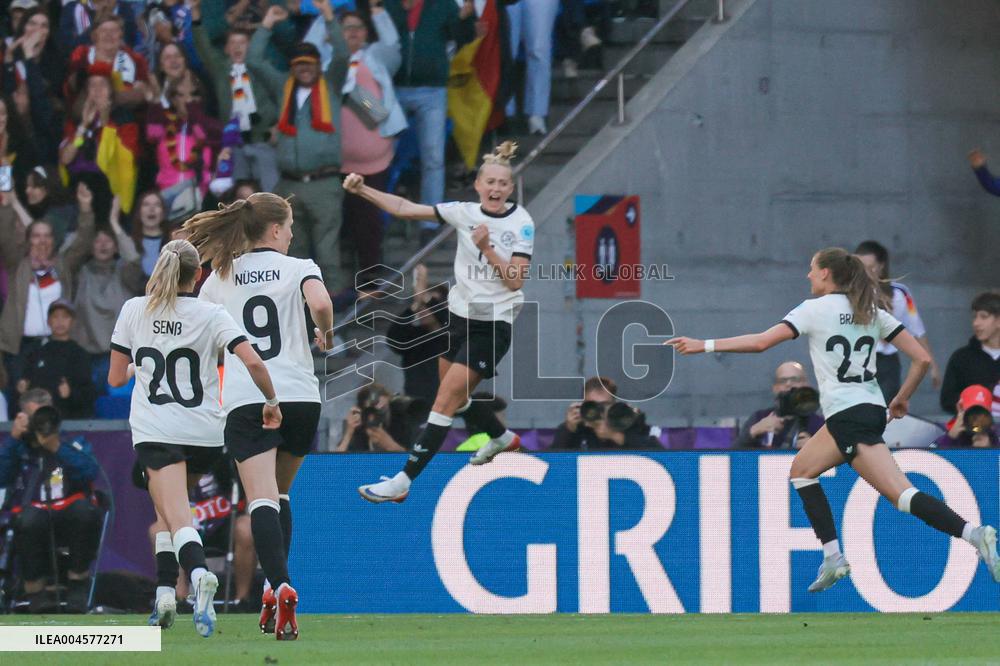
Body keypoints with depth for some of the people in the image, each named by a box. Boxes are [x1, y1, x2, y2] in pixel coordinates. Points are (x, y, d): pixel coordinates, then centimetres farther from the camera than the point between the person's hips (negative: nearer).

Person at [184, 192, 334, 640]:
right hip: (298, 394, 0)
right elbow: (320, 303, -17)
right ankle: (276, 587, 13)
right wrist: (326, 335, 3)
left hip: (245, 402, 0)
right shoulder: (298, 268, 3)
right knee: (280, 493, 19)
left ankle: (280, 587, -32)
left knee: (262, 500, -11)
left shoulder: (220, 278, 12)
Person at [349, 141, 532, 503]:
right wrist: (362, 190, -14)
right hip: (459, 314, 6)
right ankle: (503, 438, 50)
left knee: (445, 402, -12)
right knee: (455, 397, 21)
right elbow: (405, 209, -5)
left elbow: (516, 280, -16)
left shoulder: (522, 225, -12)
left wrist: (487, 249, -26)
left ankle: (402, 482, -12)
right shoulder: (465, 212, -1)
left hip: (492, 325, -6)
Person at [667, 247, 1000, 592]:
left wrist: (704, 345, -3)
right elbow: (922, 359, 8)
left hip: (849, 417, -8)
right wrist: (902, 398, 21)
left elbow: (761, 342, -11)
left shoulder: (815, 309, -3)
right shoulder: (872, 313, 14)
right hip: (870, 408, 8)